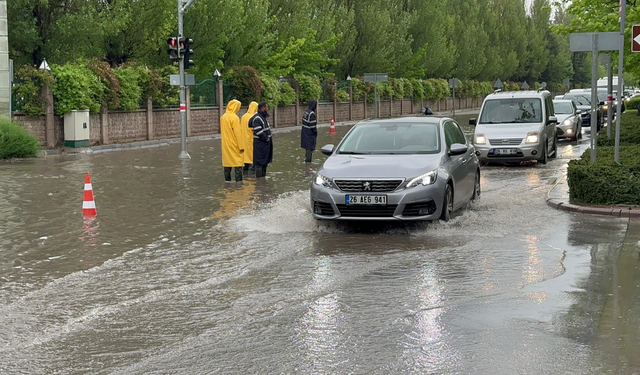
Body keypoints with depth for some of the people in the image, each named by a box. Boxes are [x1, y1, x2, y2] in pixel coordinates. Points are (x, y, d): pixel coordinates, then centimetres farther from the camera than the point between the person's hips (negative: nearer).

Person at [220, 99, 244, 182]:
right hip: (234, 144, -7)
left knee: (227, 160, 12)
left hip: (225, 144, 7)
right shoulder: (234, 118, -16)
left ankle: (227, 179, 14)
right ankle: (238, 180, -8)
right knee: (238, 162, -4)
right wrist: (241, 146, -14)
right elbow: (238, 133, -17)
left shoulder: (223, 117, 8)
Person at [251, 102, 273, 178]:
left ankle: (263, 175, 26)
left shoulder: (263, 117, 15)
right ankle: (259, 177, -2)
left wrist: (268, 137, 12)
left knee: (265, 161, 17)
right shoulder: (257, 118, -18)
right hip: (260, 143, -10)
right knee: (260, 162, -6)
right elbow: (258, 131, -25)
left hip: (265, 143, 10)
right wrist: (266, 138, -18)